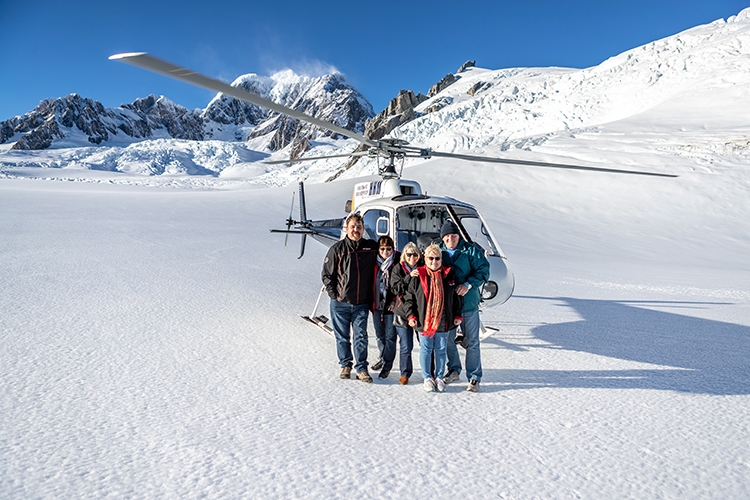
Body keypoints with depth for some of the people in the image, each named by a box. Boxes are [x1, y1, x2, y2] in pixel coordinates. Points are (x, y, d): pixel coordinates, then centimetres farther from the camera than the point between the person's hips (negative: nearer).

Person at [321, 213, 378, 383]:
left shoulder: (371, 247, 3)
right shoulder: (337, 248, -3)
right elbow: (326, 274, 2)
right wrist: (334, 295, -6)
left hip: (362, 304, 1)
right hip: (340, 303, -1)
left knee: (361, 337, 3)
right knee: (342, 337, 10)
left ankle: (361, 368, 13)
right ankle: (345, 365, 26)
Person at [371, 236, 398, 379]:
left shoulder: (397, 263, -8)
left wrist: (395, 302, -11)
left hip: (391, 306, -4)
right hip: (376, 304, 4)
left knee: (390, 336, 0)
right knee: (379, 335, 17)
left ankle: (387, 366, 13)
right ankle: (382, 358, 39)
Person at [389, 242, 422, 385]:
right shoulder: (398, 269, 3)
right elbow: (396, 288, -9)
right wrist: (409, 277, -20)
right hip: (403, 312, -1)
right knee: (405, 346, 3)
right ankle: (405, 373, 21)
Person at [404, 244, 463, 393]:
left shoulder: (449, 275, 3)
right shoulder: (418, 276, -3)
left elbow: (457, 297, 11)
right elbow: (409, 297, 2)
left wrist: (457, 315, 7)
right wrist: (411, 315, -4)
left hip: (443, 322, 2)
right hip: (424, 322, -1)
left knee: (441, 350, 9)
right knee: (426, 350, 6)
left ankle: (439, 377, 23)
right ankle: (427, 378, 20)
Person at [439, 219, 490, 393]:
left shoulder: (471, 250, -5)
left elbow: (484, 270, -9)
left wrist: (468, 284, -21)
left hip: (468, 304, -3)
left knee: (472, 342, 2)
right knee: (448, 339, 14)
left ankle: (474, 378, 13)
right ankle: (453, 370, 35)